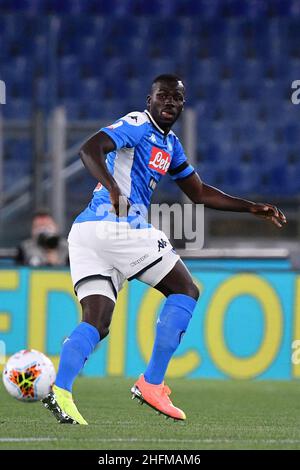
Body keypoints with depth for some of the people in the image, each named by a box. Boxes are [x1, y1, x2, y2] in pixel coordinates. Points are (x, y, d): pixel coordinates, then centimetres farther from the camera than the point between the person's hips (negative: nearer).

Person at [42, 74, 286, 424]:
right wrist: (113, 188, -35)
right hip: (119, 226, -9)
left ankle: (60, 390, -25)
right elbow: (90, 149, -18)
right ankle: (151, 384, -2)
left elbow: (199, 193, 33)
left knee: (96, 323, -1)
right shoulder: (138, 125, -2)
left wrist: (251, 208, 28)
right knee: (185, 291, 4)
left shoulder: (169, 144, 26)